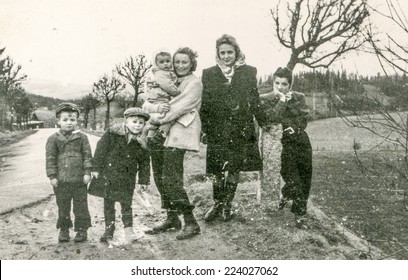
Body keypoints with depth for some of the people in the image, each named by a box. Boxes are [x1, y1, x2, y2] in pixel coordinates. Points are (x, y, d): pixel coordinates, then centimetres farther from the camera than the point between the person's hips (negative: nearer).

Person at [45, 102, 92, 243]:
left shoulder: (82, 137, 2)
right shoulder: (53, 139, 2)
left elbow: (87, 156, 1)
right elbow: (50, 158, 2)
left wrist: (87, 172, -6)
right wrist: (52, 176, -3)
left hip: (79, 179, -1)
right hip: (61, 180, 1)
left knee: (80, 206, 6)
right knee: (63, 207, 11)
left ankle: (82, 229, 18)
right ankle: (64, 229, 25)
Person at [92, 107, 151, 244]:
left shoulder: (141, 143, -3)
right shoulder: (112, 133, -11)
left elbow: (144, 163, 6)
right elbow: (101, 149, -7)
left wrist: (143, 180, 5)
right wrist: (96, 168, -7)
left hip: (128, 177, 1)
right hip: (109, 174, -1)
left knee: (126, 203, 4)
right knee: (108, 203, 7)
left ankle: (128, 231, 9)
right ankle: (109, 230, 19)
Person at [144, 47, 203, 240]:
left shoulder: (194, 83, 3)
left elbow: (183, 105, -11)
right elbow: (146, 102, 15)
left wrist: (163, 119, -14)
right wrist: (156, 107, -6)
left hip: (179, 132, -7)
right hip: (160, 132, 7)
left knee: (170, 179, -14)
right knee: (160, 177, 6)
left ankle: (191, 223, -8)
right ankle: (171, 218, 20)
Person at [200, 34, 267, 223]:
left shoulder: (248, 72, 6)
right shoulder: (208, 74, 6)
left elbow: (255, 101, 8)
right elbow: (204, 104, 5)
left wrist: (264, 122, 5)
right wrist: (204, 129, 1)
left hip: (241, 130, 0)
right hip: (217, 130, 0)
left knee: (234, 169, 4)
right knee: (218, 169, 1)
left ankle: (227, 205, 18)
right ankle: (217, 204, 17)